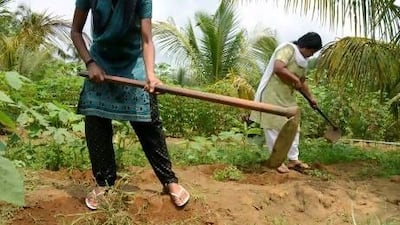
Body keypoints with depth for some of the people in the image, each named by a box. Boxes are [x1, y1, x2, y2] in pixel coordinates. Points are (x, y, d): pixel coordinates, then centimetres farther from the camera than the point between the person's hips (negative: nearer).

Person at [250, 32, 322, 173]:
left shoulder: (303, 60, 13)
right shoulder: (288, 49, -15)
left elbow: (302, 81, 25)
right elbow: (278, 68, -30)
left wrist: (310, 98, 28)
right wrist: (295, 79, -20)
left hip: (288, 97, 9)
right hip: (273, 95, -9)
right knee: (274, 127, -1)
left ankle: (293, 159, 19)